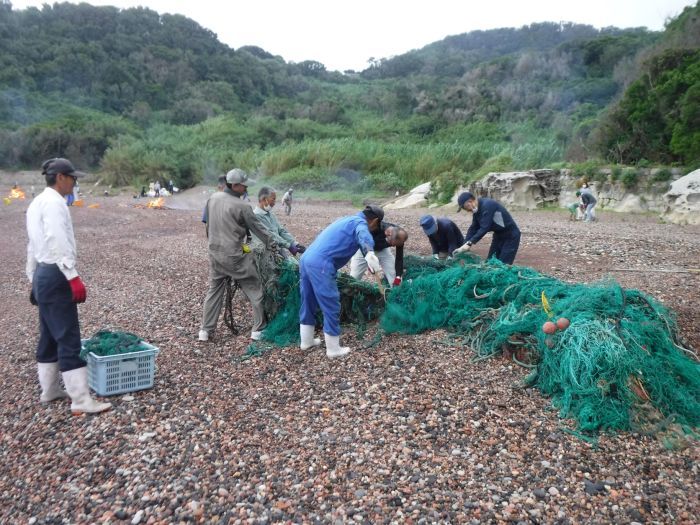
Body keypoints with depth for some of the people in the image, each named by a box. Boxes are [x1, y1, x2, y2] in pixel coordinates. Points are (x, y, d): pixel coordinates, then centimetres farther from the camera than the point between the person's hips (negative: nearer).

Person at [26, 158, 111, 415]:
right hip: (56, 276, -10)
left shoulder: (37, 202, 16)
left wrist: (33, 278, 25)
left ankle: (49, 390, 27)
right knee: (69, 338, -8)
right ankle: (81, 400, -4)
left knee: (49, 336, 17)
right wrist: (73, 277, -26)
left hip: (42, 274, 10)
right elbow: (58, 243, -24)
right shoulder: (54, 202, -14)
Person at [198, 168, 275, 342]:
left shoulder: (213, 198, 2)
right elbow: (257, 227, -9)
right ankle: (258, 330, 9)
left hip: (215, 253, 7)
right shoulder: (241, 206, -18)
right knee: (254, 290, 6)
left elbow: (208, 224, 13)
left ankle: (205, 330, 19)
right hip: (236, 256, -6)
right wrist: (272, 243, 2)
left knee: (214, 290, 17)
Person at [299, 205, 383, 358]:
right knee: (331, 307, 2)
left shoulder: (347, 219, 28)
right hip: (321, 265, -10)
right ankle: (333, 349, 12)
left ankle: (306, 341, 35)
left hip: (306, 259, 10)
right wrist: (369, 252, -48)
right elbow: (363, 235, -27)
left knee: (308, 303, 21)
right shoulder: (360, 222, -1)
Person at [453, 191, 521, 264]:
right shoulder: (476, 210, 1)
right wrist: (464, 246, -7)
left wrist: (469, 243, -35)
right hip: (499, 235, 9)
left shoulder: (487, 205, -27)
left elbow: (484, 228, -33)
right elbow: (473, 228, 2)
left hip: (511, 236, -9)